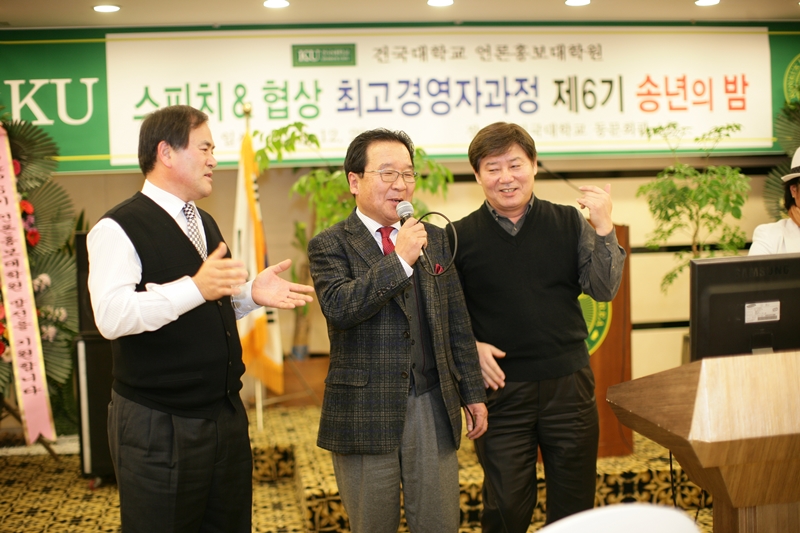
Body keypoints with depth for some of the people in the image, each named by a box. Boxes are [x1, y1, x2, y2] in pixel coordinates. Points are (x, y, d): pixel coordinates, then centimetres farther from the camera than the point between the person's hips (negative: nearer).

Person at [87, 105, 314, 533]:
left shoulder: (204, 224, 16)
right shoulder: (119, 228, -12)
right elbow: (111, 316, -25)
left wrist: (251, 293, 4)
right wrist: (195, 288, -35)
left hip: (226, 415, 8)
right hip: (158, 427, -8)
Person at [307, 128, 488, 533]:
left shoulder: (435, 239, 11)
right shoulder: (329, 246, -3)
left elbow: (457, 323, 13)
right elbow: (339, 307, -21)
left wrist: (473, 393, 11)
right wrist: (399, 259, -22)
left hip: (433, 407, 4)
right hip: (365, 412, -3)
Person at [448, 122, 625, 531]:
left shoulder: (569, 222, 3)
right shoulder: (460, 236, 0)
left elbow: (604, 290, -2)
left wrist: (604, 228, -13)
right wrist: (471, 347, -11)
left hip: (568, 382, 2)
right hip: (501, 387, -1)